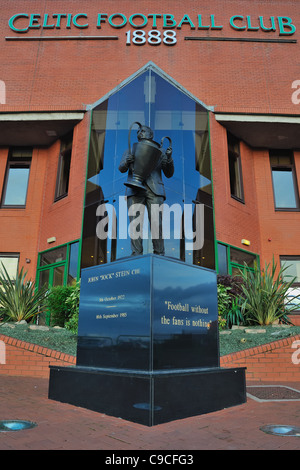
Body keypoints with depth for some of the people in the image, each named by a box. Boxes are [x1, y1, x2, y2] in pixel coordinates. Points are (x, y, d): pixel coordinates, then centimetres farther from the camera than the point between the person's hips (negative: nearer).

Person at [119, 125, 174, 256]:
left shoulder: (160, 152, 18)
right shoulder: (130, 151, 19)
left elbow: (169, 174, 13)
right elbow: (122, 168, 2)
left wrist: (169, 158, -6)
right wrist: (127, 162, -21)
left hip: (154, 191, 0)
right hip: (135, 190, 1)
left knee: (156, 224, -12)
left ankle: (159, 255, -6)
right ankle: (136, 255, -9)